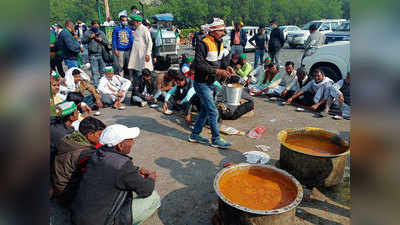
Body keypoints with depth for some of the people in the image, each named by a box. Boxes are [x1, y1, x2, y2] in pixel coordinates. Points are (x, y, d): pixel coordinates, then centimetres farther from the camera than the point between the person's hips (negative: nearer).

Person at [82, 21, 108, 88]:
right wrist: (89, 37, -13)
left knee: (102, 71, 4)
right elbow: (83, 41, 0)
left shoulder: (102, 33, 15)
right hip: (93, 55, -3)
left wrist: (101, 40, -5)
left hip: (101, 54, 3)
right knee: (95, 72, -7)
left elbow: (107, 43, 13)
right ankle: (96, 85, -6)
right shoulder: (87, 33, 8)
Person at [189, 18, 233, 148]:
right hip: (202, 83, -9)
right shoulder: (203, 44, -20)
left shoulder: (219, 43, 7)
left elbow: (222, 59, 16)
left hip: (210, 83, 9)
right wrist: (217, 71, -28)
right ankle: (216, 140, 8)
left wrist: (227, 67, -6)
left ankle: (195, 135, 30)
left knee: (205, 110, 17)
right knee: (213, 112, -5)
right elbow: (199, 65, -26)